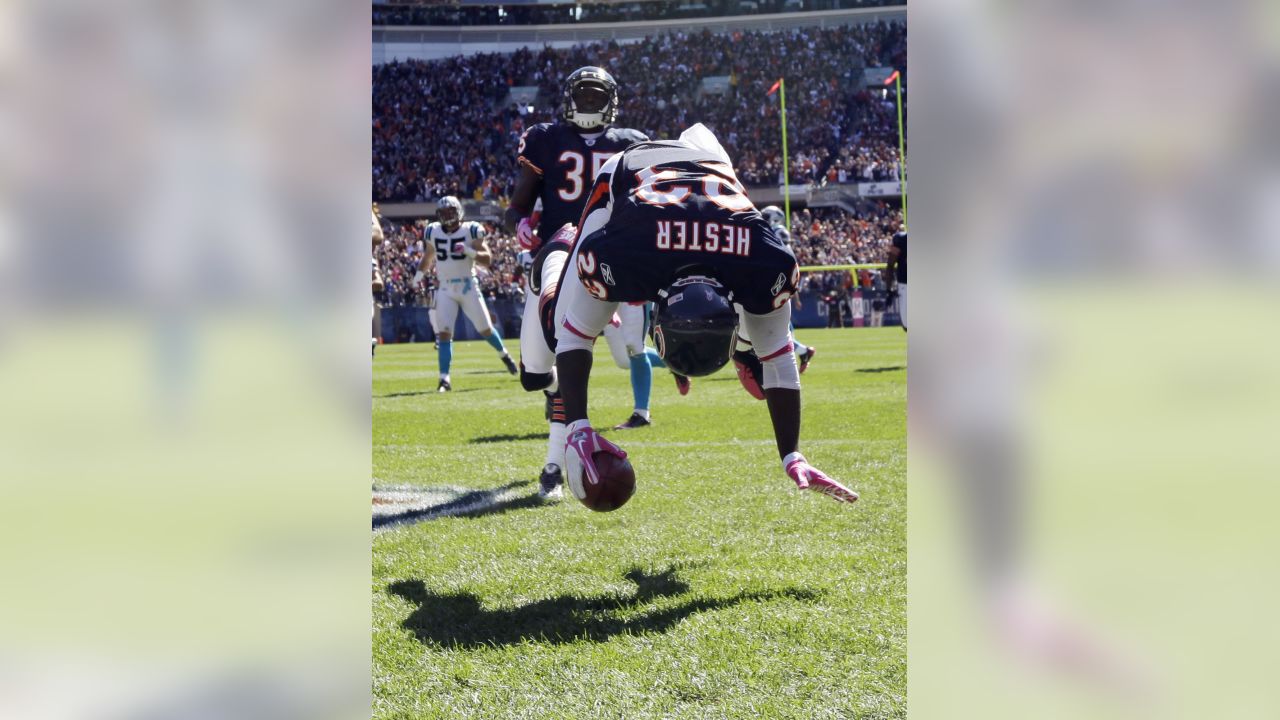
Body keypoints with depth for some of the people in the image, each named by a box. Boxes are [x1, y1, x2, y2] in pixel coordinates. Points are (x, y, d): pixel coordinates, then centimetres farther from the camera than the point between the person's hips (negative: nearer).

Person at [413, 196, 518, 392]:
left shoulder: (471, 230, -8)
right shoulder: (433, 232, 3)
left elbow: (487, 260, -11)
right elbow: (428, 256, 22)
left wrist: (468, 251, -25)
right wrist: (418, 276, 17)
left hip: (468, 286, -2)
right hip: (445, 289, 2)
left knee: (485, 329, 5)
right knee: (444, 333, -8)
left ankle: (504, 355, 34)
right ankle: (444, 379, -8)